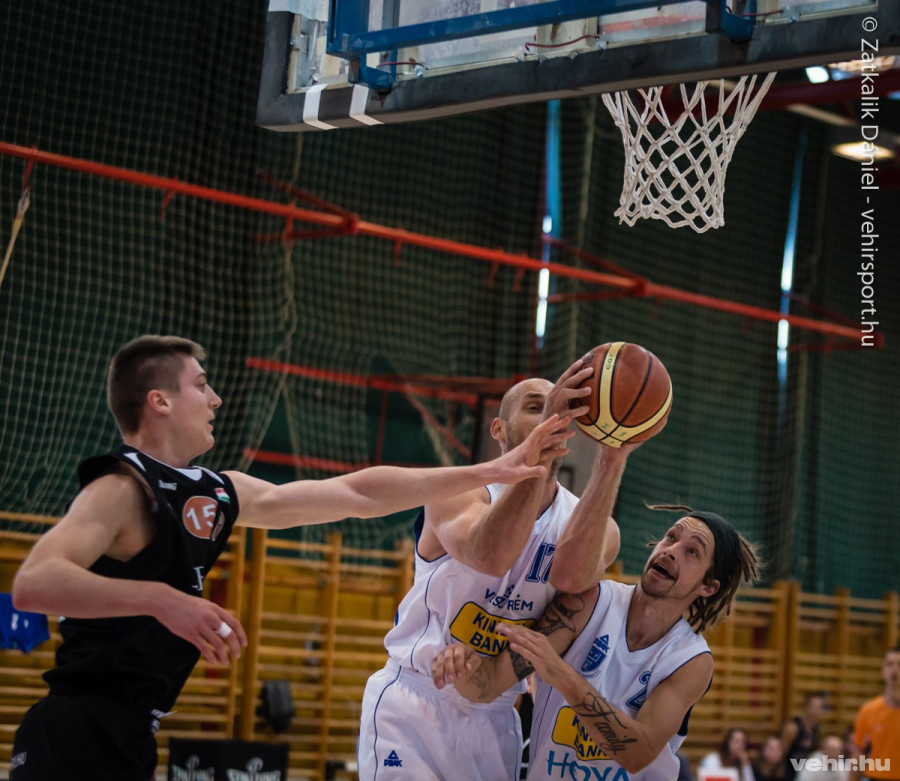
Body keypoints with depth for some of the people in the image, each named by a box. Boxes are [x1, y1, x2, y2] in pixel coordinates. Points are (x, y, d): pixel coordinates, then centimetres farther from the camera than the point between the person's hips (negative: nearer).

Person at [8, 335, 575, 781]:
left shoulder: (216, 494, 15)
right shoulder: (123, 490, -11)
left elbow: (355, 494, 17)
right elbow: (32, 584, -28)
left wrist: (493, 472, 16)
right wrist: (160, 600, -39)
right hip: (80, 735, -9)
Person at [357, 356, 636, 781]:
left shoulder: (596, 527, -1)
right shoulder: (459, 493, -10)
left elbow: (572, 577, -26)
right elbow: (490, 556, -33)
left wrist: (611, 460, -36)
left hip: (495, 719, 4)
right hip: (412, 703, -3)